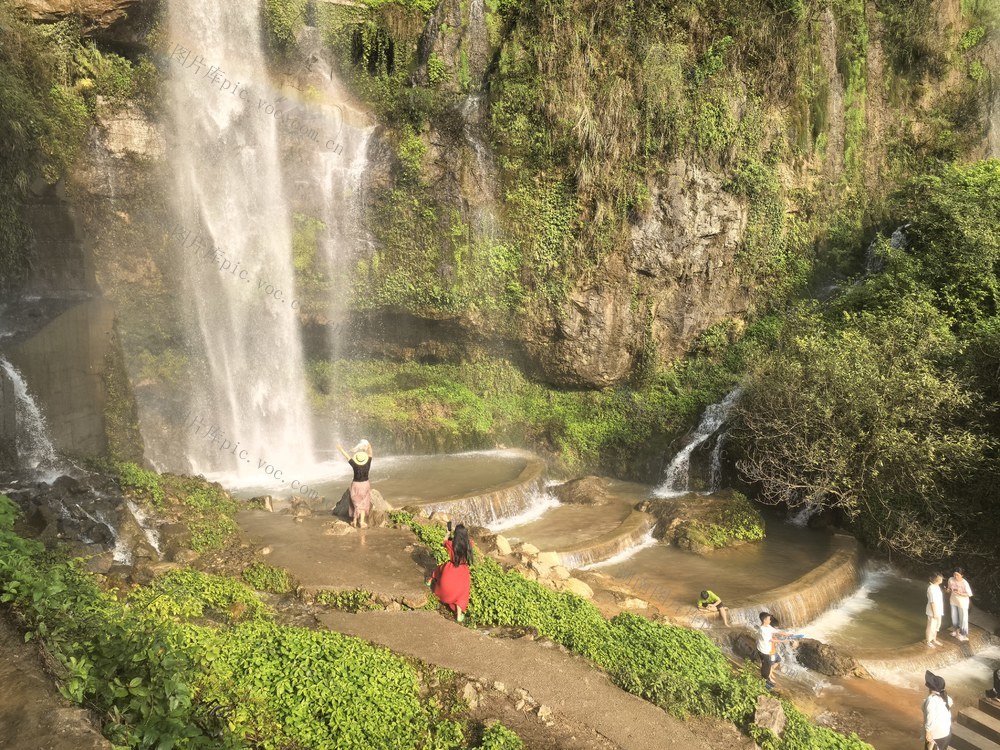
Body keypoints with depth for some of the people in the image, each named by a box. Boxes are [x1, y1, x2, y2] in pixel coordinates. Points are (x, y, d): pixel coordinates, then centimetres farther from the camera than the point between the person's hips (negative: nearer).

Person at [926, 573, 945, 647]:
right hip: (933, 611, -9)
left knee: (937, 626, 22)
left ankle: (934, 639, 39)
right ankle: (928, 641, 21)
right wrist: (934, 613, -21)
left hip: (938, 611, 9)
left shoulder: (937, 586, 4)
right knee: (931, 627, 6)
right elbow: (932, 602, -25)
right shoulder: (931, 588, -27)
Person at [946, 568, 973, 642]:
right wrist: (948, 590, -18)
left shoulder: (964, 583, -27)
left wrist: (960, 593, -33)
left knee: (963, 619, 10)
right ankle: (956, 630, 45)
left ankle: (963, 634, 28)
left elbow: (970, 594, -20)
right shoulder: (951, 579, -14)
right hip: (953, 601, 5)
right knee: (954, 617, 21)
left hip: (962, 603, -5)